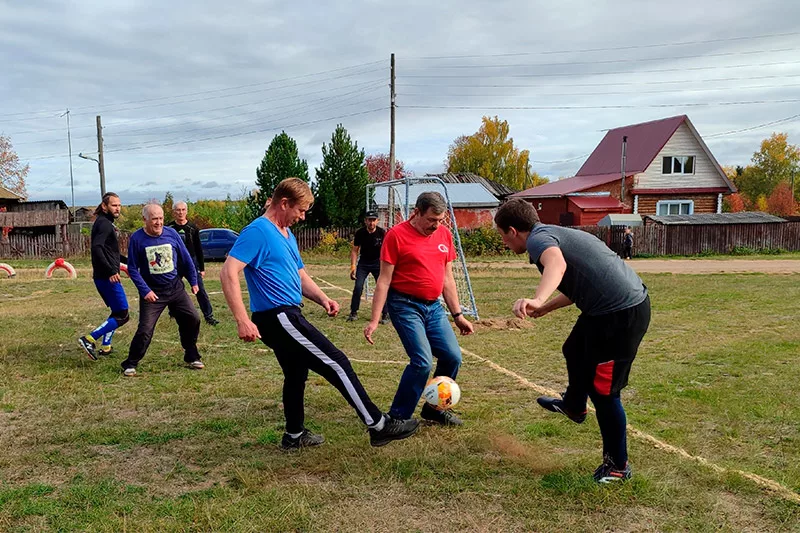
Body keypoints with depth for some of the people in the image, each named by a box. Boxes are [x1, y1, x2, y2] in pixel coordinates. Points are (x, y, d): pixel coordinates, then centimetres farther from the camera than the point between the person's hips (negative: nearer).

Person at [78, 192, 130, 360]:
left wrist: (127, 260, 34)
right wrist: (111, 271, -29)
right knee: (122, 316, -8)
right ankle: (89, 339, -12)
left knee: (117, 312, 21)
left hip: (102, 277, 10)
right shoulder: (104, 223, -13)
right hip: (108, 277, -10)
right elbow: (96, 247, -27)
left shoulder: (105, 223, 18)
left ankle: (105, 346, 23)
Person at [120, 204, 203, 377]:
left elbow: (186, 259, 8)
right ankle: (130, 364, 10)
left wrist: (193, 281, 11)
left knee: (192, 319, 1)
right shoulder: (137, 238, -9)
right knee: (145, 329, -8)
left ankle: (192, 357, 19)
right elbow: (133, 268, -5)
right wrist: (144, 290, -14)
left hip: (175, 288, 3)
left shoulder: (171, 233, -2)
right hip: (152, 292, -3)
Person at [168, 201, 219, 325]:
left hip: (192, 261, 0)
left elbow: (199, 249, 3)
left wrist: (202, 268, 1)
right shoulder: (169, 228, -2)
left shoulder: (192, 228, 0)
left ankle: (209, 316, -2)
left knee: (200, 290, -4)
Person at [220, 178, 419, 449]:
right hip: (278, 317, -10)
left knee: (296, 374, 21)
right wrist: (242, 320, -27)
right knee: (337, 365, -8)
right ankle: (379, 426, -2)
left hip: (286, 317, 10)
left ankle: (294, 435, 37)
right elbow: (228, 273, -21)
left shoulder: (287, 235, 16)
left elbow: (300, 275, 24)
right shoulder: (257, 232, -14)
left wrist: (322, 298, 5)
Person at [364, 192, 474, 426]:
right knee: (422, 361, -15)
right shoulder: (397, 235, -10)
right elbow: (384, 280, -9)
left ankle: (434, 408, 24)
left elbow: (447, 279, 15)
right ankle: (397, 417, 2)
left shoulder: (444, 234, 8)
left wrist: (458, 315, 13)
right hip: (405, 305, -6)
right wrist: (374, 320, -13)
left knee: (453, 357, 1)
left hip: (433, 306, 6)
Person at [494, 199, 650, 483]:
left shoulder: (538, 238, -15)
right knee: (575, 352, 30)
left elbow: (557, 263, -40)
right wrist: (544, 309, 39)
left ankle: (617, 465, 20)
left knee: (603, 392, 2)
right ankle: (574, 405, 56)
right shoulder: (555, 233, 16)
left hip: (621, 315, -11)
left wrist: (537, 299, -56)